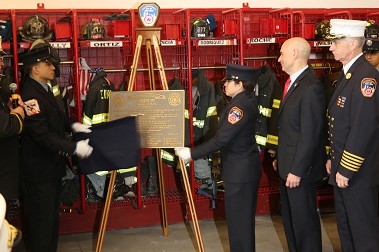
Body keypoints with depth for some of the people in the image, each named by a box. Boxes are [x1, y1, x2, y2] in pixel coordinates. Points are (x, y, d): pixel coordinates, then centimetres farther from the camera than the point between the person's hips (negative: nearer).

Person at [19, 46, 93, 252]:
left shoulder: (43, 89, 6)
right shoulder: (30, 96, -24)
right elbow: (43, 136, -27)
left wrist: (72, 125, 4)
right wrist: (75, 148, -22)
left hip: (52, 166, 10)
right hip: (39, 171, -10)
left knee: (52, 217, 22)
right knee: (42, 221, 5)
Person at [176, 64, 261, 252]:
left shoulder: (240, 104, -21)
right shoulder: (248, 98, 9)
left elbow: (221, 139, -24)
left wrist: (191, 154, -20)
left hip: (239, 171, -10)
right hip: (245, 168, 10)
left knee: (238, 220, -1)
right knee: (244, 219, 19)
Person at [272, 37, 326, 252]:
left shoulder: (311, 88, -21)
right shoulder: (293, 83, 9)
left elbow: (310, 135, -23)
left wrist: (297, 170, -20)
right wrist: (280, 158, 15)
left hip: (301, 169, -10)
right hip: (288, 165, 10)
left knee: (304, 220, 4)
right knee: (289, 218, 20)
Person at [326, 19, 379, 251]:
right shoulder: (346, 74, 12)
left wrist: (346, 170, -21)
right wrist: (334, 159, 15)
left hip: (358, 173, -9)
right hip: (342, 167, 10)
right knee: (345, 227, 19)